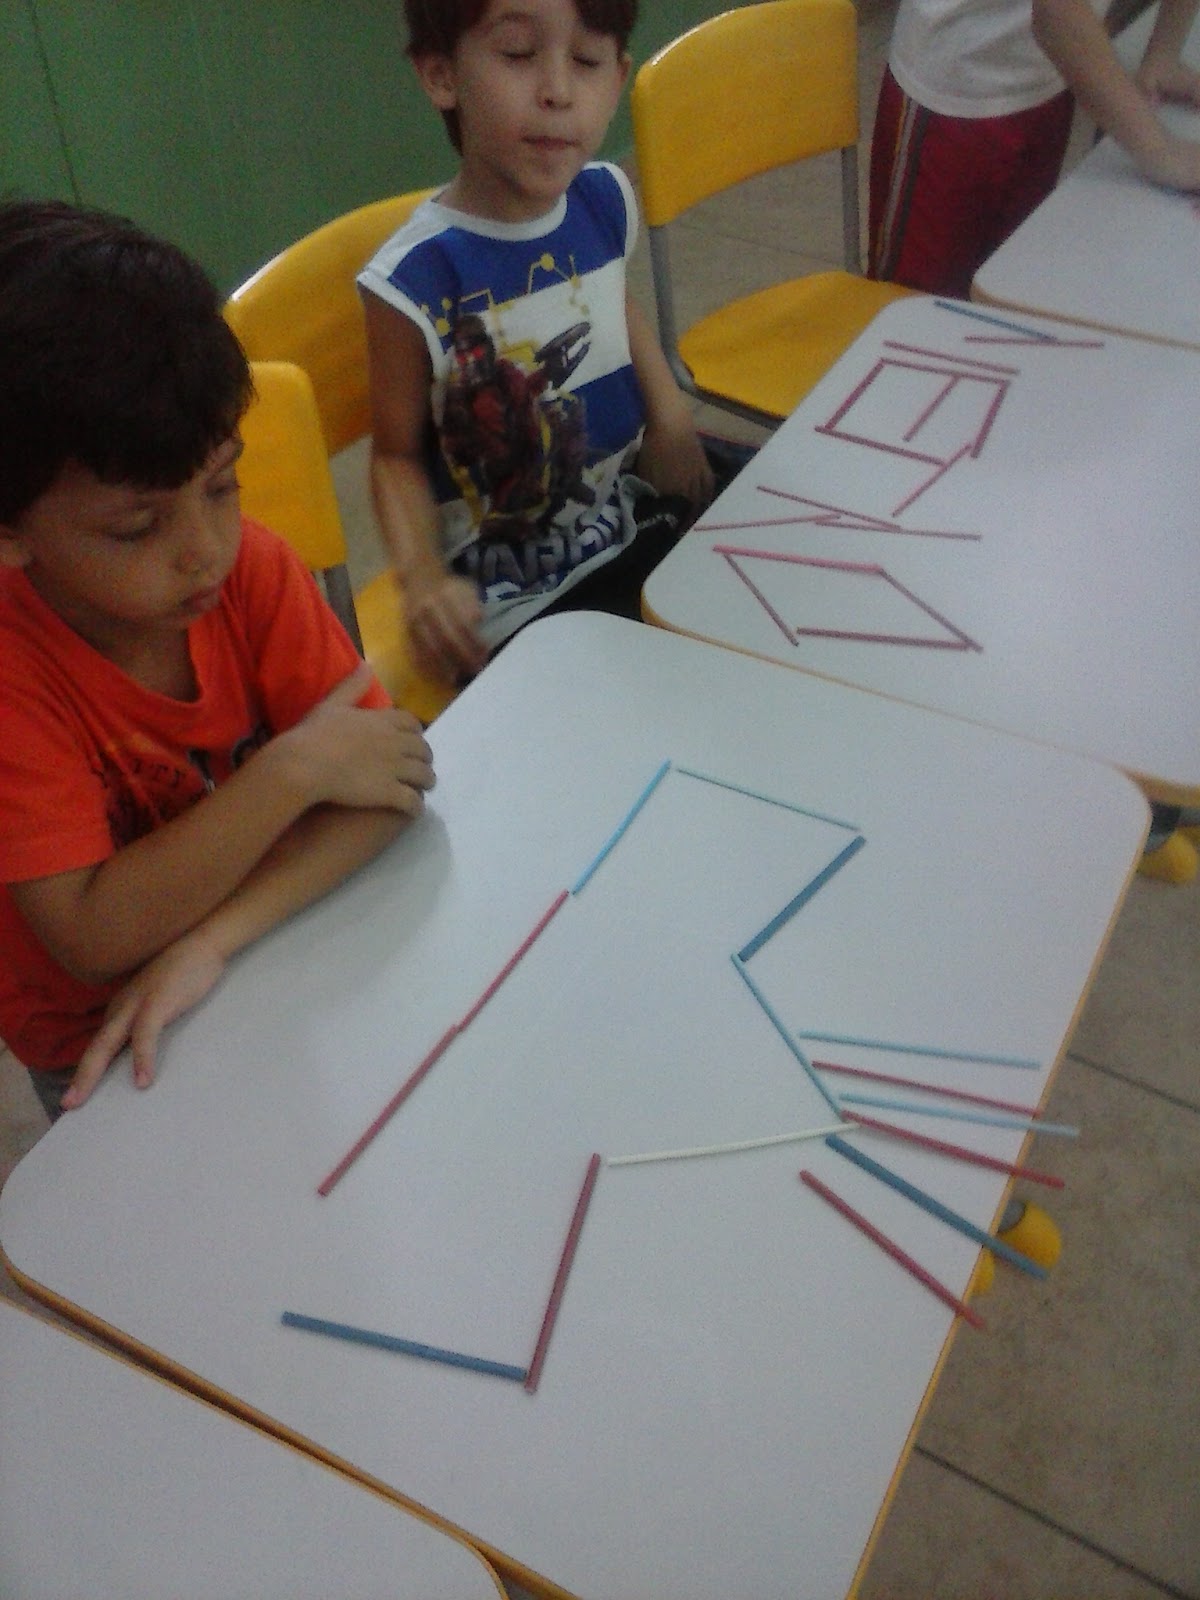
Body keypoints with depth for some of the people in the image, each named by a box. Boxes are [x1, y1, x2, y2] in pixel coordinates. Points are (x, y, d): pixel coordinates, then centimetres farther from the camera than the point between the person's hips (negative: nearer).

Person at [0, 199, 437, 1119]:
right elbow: (94, 938, -27)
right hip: (103, 1049, -2)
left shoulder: (253, 568, -14)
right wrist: (293, 770, -31)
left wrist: (212, 939, -29)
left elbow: (386, 786, -18)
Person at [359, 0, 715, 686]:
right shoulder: (415, 280, -25)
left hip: (639, 514, 6)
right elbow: (398, 455, -11)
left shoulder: (607, 199, -6)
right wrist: (423, 572, -29)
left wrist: (671, 412, 1)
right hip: (519, 602, -6)